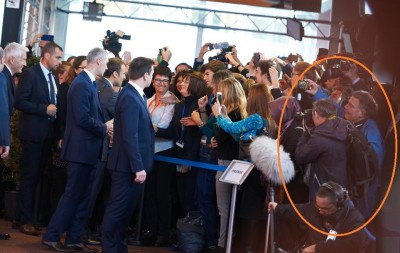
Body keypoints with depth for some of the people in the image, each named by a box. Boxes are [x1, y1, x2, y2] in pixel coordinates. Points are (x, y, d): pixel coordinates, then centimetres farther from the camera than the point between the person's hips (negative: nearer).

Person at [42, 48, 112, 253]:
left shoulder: (89, 83, 14)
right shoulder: (81, 84, -17)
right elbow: (82, 119, -23)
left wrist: (105, 126, 2)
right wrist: (104, 128, -11)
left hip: (88, 149, 10)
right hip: (81, 149, -10)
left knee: (83, 196, 11)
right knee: (73, 195, -4)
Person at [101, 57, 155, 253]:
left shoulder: (136, 94, 11)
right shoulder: (130, 98, -20)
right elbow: (130, 136, -24)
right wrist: (138, 167, -24)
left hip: (132, 164, 10)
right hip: (128, 165, -10)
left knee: (125, 210, 16)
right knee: (118, 209, -1)